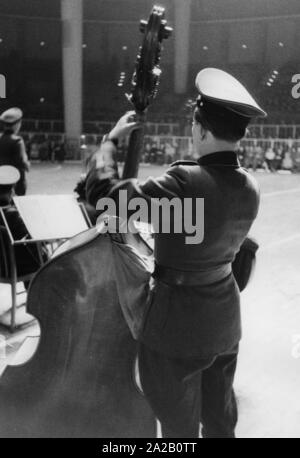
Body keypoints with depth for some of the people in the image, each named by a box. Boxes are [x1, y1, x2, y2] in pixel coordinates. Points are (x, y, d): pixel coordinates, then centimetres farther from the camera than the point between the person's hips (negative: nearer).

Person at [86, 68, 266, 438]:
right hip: (224, 309, 7)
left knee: (179, 423, 16)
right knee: (220, 416, 26)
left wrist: (112, 138, -7)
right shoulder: (250, 187, -4)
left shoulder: (185, 182, -28)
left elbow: (102, 191, -23)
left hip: (180, 316, -7)